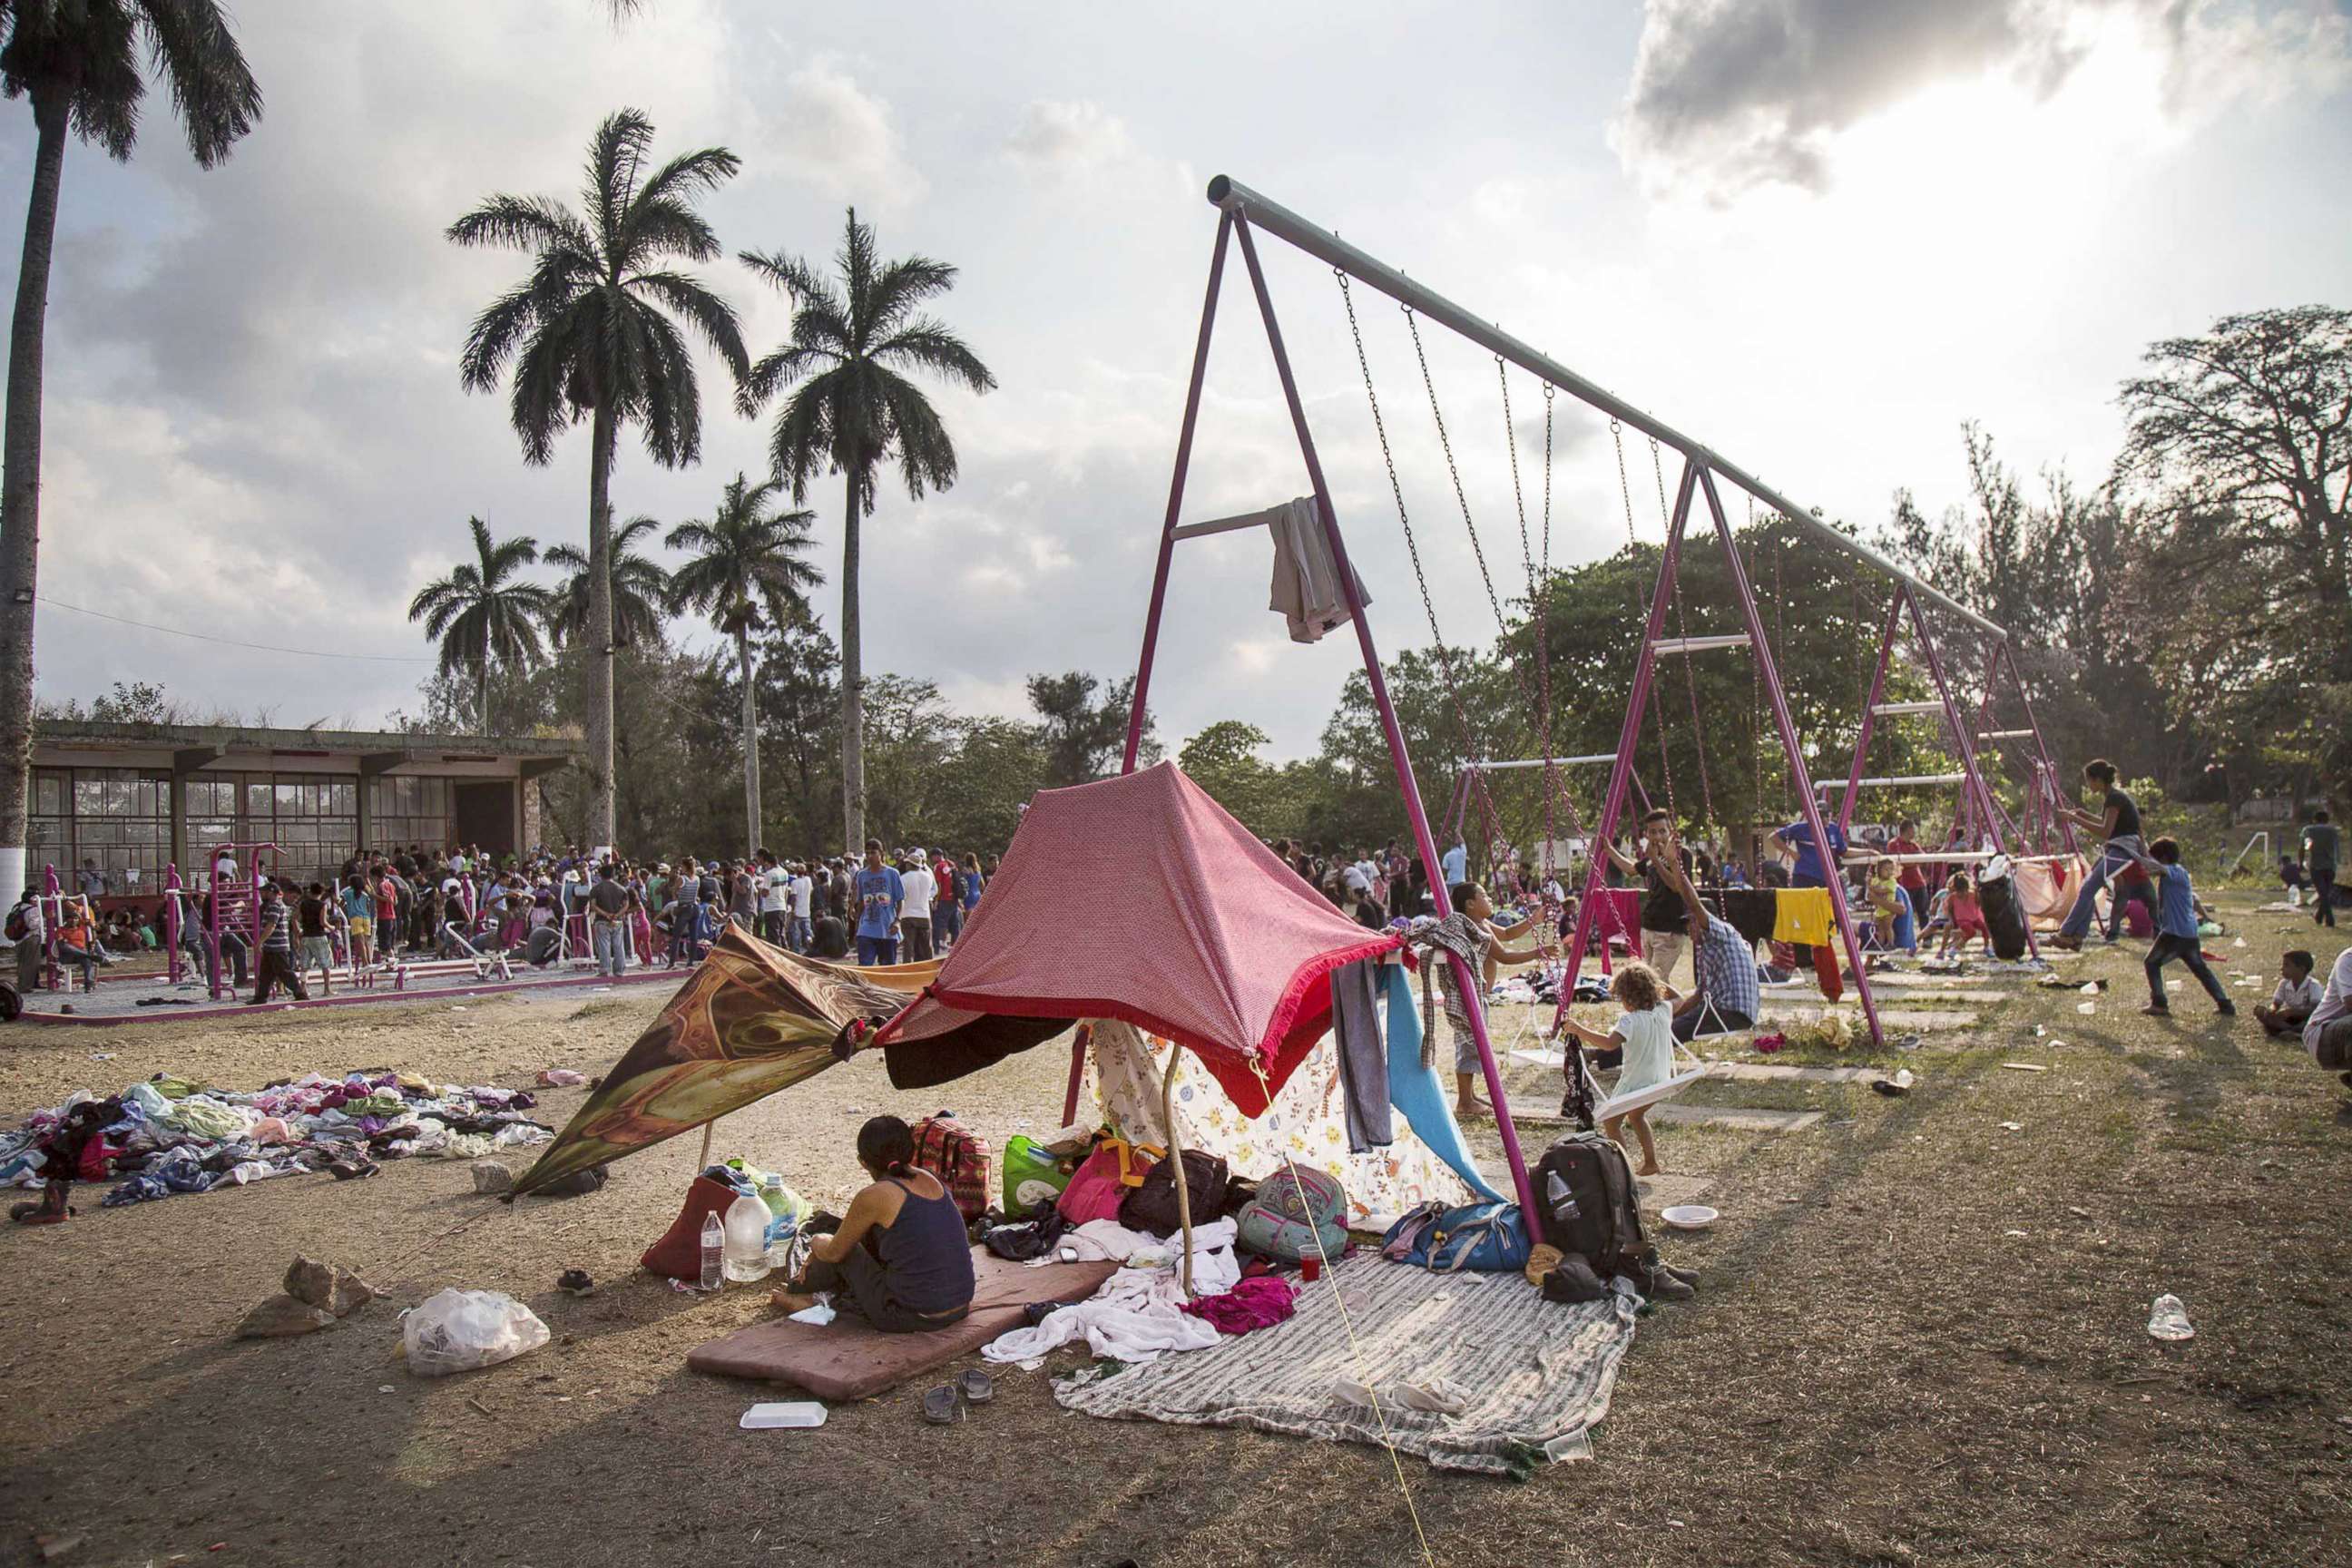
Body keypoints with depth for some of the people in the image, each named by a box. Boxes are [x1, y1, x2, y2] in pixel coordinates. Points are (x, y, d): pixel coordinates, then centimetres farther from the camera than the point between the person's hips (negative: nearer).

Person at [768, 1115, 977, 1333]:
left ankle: (797, 1290, 44)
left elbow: (834, 1253, 4)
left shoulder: (874, 1197, -13)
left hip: (913, 1317, -6)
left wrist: (818, 1247, 27)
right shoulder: (931, 1179, 6)